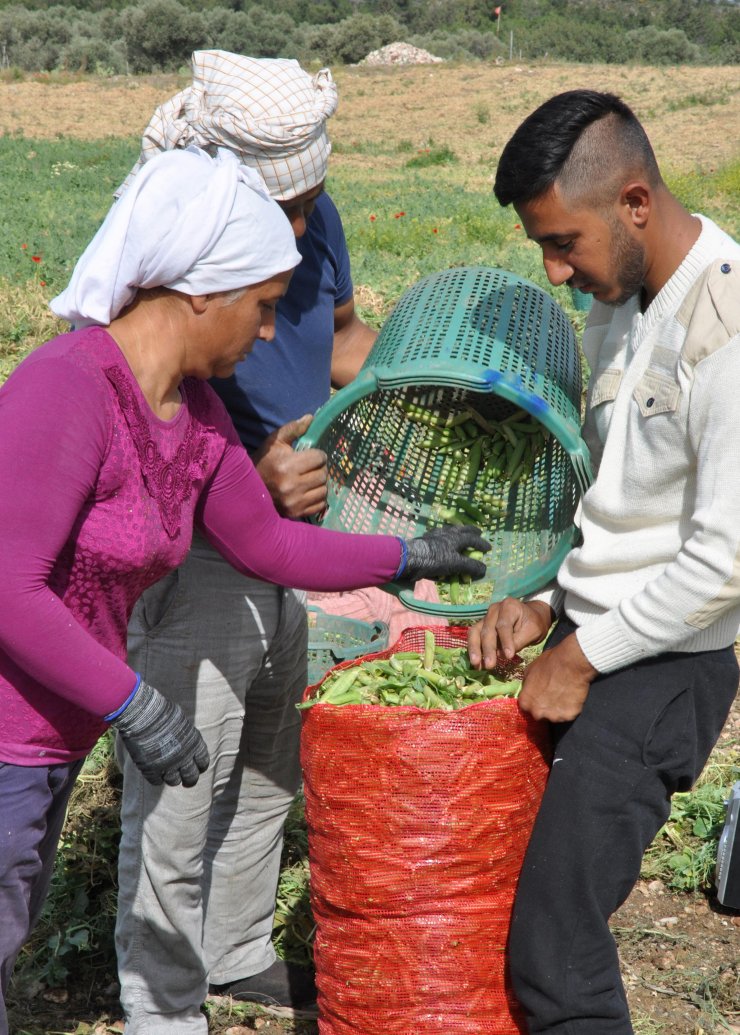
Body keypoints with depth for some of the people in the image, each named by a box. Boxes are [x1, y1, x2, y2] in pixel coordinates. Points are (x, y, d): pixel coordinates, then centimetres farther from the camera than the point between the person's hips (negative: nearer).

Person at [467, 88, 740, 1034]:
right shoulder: (618, 303, 9)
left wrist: (582, 659, -13)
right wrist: (547, 602, 5)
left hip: (664, 666, -8)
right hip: (589, 639, 9)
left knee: (552, 939, -9)